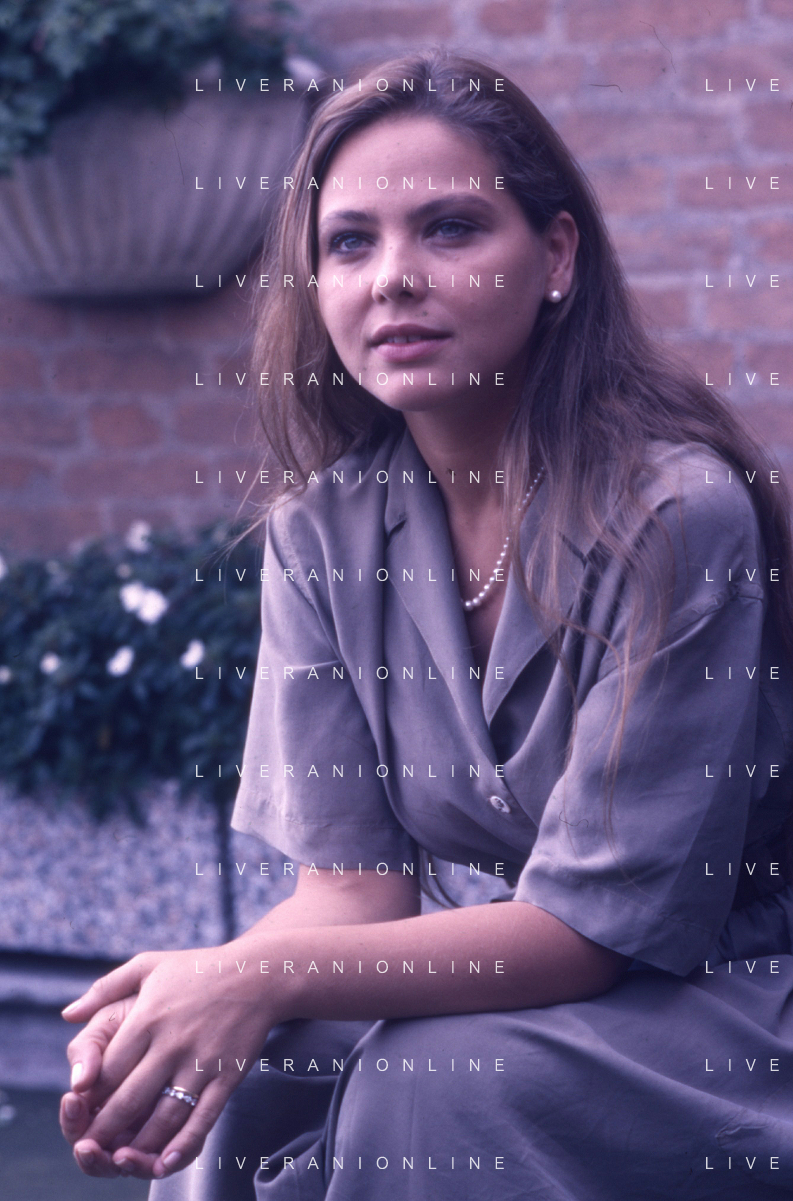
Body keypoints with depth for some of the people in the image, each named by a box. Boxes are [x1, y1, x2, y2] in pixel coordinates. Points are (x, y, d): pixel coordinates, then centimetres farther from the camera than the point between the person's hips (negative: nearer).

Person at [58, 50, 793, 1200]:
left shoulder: (678, 512, -22)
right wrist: (197, 990, -27)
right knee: (223, 1082, -21)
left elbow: (599, 921, -21)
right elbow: (355, 883, -5)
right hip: (513, 964, 5)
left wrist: (265, 976, -32)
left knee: (435, 1089, -30)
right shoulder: (326, 531, -3)